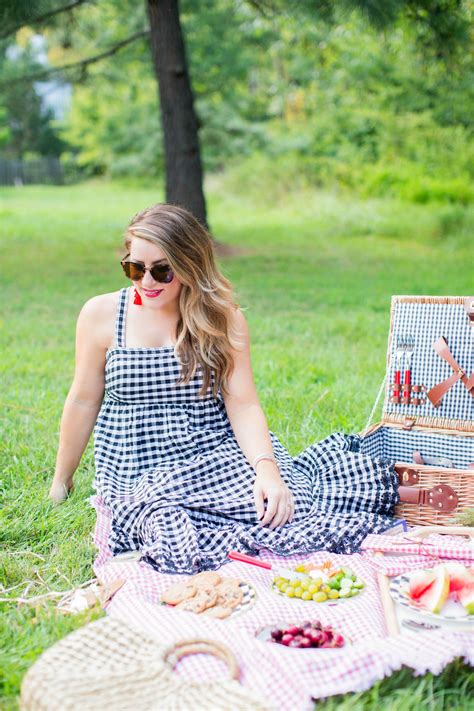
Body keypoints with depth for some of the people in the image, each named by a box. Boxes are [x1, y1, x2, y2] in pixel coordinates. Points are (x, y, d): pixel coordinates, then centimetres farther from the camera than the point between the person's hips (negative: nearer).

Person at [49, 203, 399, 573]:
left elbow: (243, 406, -5)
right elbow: (83, 402, 7)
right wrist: (61, 481, 15)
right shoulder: (101, 314, -1)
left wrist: (267, 468, -22)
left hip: (222, 454, 2)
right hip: (144, 473, -1)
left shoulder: (223, 319, 2)